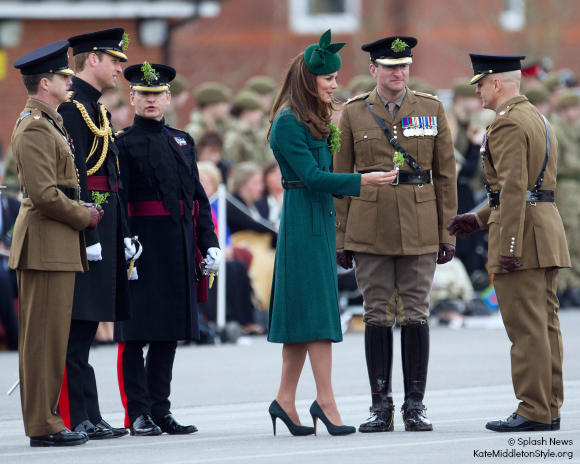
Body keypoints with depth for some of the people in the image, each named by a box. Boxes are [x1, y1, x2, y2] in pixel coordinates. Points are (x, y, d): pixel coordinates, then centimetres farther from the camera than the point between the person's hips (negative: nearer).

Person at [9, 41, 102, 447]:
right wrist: (84, 217, -10)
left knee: (50, 336, 11)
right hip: (47, 244, -10)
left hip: (57, 244, 10)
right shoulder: (35, 128, -14)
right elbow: (45, 194, -21)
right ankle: (43, 425, -5)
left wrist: (83, 212, 11)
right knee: (45, 336, -7)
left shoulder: (50, 124, 19)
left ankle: (44, 418, 15)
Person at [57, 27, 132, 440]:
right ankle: (79, 418, -7)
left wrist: (122, 234, 20)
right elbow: (73, 178, -18)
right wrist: (88, 234, -21)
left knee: (84, 326, 10)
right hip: (84, 231, -10)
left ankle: (88, 418, 11)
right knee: (77, 330, -8)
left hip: (101, 230, 10)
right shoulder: (72, 106, -11)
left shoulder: (96, 108, 20)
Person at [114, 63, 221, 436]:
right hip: (142, 247, -6)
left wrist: (209, 243, 8)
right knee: (137, 333, -3)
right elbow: (116, 202, -9)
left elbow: (198, 197, 16)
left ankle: (161, 410, 13)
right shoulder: (123, 143, -2)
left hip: (179, 248, 6)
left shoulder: (182, 142, 16)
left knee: (168, 333, 8)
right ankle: (138, 414, 0)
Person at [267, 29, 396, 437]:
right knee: (316, 308, -9)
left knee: (306, 309, 8)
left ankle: (286, 400, 11)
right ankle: (325, 402, -9)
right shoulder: (288, 121, -13)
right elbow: (311, 175, -18)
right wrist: (361, 181, -23)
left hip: (320, 218, 9)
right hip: (303, 219, -9)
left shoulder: (317, 120, 16)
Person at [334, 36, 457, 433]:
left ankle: (415, 405, 6)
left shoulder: (431, 110, 5)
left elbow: (445, 174, 6)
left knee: (416, 314, 1)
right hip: (370, 230, 0)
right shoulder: (353, 113, 4)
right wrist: (340, 236, 1)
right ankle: (381, 406, 7)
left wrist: (447, 232, 1)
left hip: (419, 229, 0)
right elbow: (341, 177, 6)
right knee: (377, 315, 2)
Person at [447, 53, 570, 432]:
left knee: (526, 326, -8)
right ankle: (549, 408, 11)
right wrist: (478, 219, 24)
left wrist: (508, 245, -23)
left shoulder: (507, 123, -13)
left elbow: (513, 188, -21)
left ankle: (534, 412, -7)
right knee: (545, 323, 9)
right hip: (546, 222, 10)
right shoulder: (538, 119, 19)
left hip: (521, 231, -10)